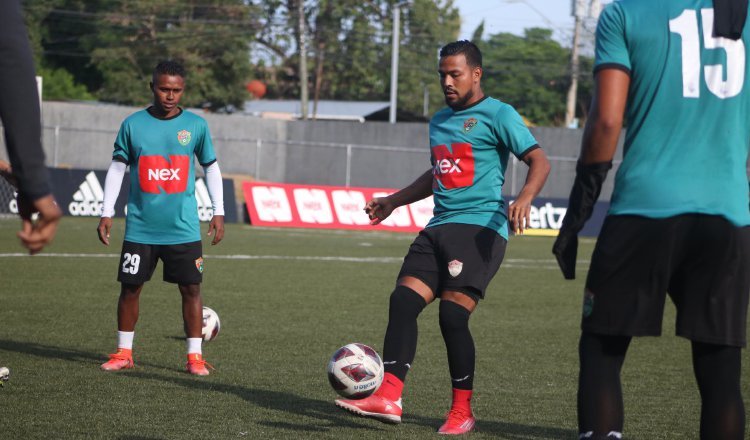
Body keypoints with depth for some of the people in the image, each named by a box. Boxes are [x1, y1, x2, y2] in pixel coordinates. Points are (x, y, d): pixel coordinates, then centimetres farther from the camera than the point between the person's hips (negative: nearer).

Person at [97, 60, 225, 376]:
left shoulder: (196, 125, 2)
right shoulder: (133, 124, 0)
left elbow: (211, 168, 11)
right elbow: (117, 169, 6)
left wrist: (218, 212, 6)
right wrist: (107, 213, 1)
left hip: (183, 229, 0)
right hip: (141, 228, 0)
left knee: (190, 289, -1)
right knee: (130, 288, 4)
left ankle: (195, 356, 7)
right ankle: (123, 353, 17)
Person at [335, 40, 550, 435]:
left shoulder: (497, 115, -2)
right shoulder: (439, 120, 22)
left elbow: (539, 161, -8)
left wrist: (524, 199, -26)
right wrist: (392, 201, 39)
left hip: (480, 226, -7)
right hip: (439, 226, 7)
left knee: (452, 315, -14)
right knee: (403, 300, -10)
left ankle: (462, 412, -2)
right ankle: (388, 397, -14)